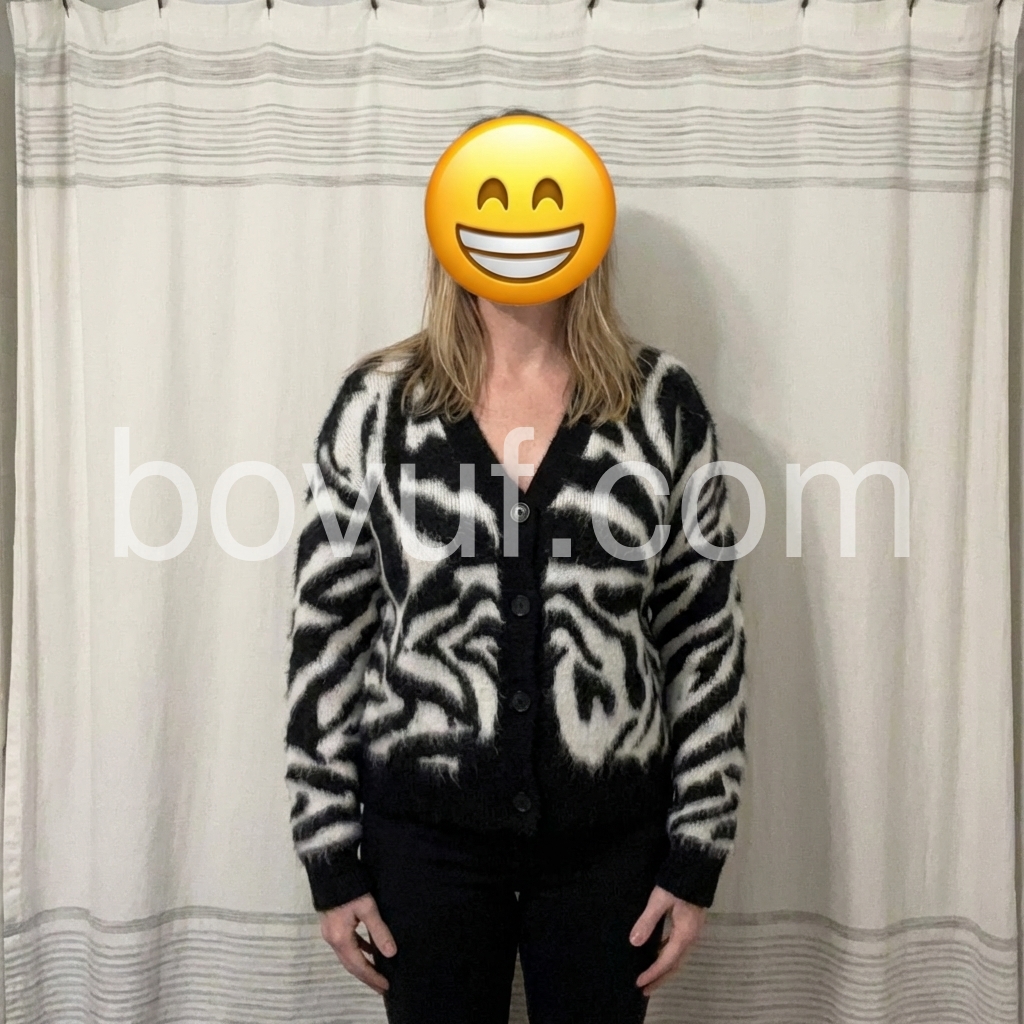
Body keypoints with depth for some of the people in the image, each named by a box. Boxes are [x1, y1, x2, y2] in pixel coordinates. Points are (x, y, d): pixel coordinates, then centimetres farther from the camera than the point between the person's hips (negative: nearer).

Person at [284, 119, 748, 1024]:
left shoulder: (662, 402, -5)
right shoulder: (378, 403, -5)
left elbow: (708, 635, -2)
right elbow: (327, 630, -2)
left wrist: (698, 854, -1)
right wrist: (331, 858, -1)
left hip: (611, 834, 1)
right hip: (424, 831, 0)